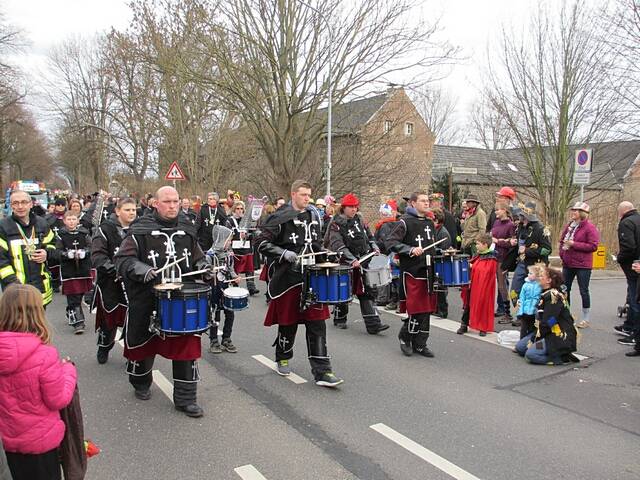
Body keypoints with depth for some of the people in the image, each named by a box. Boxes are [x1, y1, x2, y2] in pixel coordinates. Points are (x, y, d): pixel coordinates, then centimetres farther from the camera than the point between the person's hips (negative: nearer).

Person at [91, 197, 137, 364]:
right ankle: (103, 347, 38)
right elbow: (97, 256, -15)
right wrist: (114, 270, -28)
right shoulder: (106, 229, -5)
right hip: (110, 283, -2)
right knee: (109, 318, 12)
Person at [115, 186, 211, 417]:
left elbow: (197, 257, 18)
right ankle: (141, 383, 45)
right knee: (143, 344, 16)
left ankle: (185, 398, 14)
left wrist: (203, 267, -3)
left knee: (187, 345, 0)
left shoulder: (187, 229, 7)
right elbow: (123, 259, -10)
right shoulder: (140, 230, -7)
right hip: (147, 301, -2)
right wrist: (141, 270, -28)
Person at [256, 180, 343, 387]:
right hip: (288, 278, -5)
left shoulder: (313, 217, 12)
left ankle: (322, 371, 1)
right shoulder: (281, 218, -8)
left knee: (317, 323, -1)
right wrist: (285, 254, -21)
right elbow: (261, 241, -12)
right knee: (288, 322, 8)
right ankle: (283, 359, 34)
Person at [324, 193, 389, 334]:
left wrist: (374, 247, 5)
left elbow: (368, 235, 22)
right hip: (347, 263, -5)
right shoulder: (336, 224, -10)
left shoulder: (359, 219, 10)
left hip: (364, 260, 5)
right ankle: (339, 318, 31)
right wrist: (352, 260, -28)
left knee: (368, 292, 0)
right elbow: (338, 246, -20)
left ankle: (373, 324, 0)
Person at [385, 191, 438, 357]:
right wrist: (410, 250, -23)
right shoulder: (405, 221, -6)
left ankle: (420, 344, 18)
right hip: (412, 271, -7)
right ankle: (405, 337, 15)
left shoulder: (430, 223, 17)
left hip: (428, 271, 7)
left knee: (426, 309, 8)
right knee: (415, 309, -7)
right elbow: (390, 242, -15)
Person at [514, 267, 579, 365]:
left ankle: (561, 357, -8)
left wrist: (533, 339, -14)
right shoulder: (546, 294, 11)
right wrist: (532, 337, 6)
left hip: (560, 337, -10)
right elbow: (540, 320, 14)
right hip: (549, 333, 10)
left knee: (530, 353, -24)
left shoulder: (553, 296, -19)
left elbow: (547, 323, -21)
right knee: (520, 347, 8)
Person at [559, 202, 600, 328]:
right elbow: (562, 241, 21)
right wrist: (562, 253, 5)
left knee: (583, 291, 2)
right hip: (567, 264, 7)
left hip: (582, 265, -7)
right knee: (565, 289, 12)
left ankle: (585, 319, 14)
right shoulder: (568, 226, 10)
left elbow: (593, 246, -18)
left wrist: (574, 244, -21)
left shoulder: (590, 227, -11)